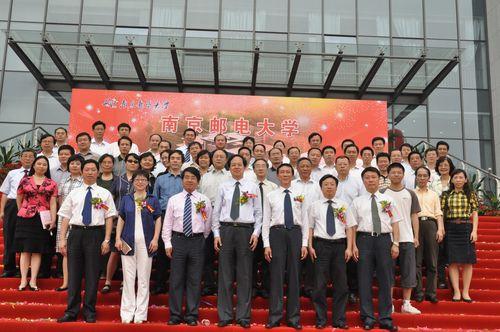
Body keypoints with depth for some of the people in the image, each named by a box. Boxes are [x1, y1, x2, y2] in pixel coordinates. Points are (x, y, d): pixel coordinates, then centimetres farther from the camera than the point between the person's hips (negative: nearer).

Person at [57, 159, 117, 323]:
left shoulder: (104, 193, 6)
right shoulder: (74, 193, 12)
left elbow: (109, 218, 1)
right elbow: (66, 217, 9)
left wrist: (106, 240, -7)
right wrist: (62, 239, 2)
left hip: (95, 233, -2)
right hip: (76, 233, 2)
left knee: (92, 273, 3)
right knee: (74, 273, 5)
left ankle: (89, 312, 14)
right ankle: (72, 311, 15)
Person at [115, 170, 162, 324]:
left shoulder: (153, 200, 7)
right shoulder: (126, 199, 11)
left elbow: (158, 220, 5)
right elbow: (121, 219, 10)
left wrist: (155, 239, -5)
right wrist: (118, 238, 1)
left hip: (146, 243, -1)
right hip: (128, 242, 1)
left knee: (143, 279, 2)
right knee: (128, 278, 3)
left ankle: (140, 314, 8)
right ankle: (127, 313, 9)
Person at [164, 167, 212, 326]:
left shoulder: (204, 200, 4)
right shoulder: (173, 199, 5)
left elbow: (208, 223, 11)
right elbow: (167, 223, 4)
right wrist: (168, 243, -1)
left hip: (197, 241, 0)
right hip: (178, 240, 0)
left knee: (195, 280, 4)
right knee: (176, 279, 3)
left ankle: (192, 315, 13)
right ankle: (175, 315, 13)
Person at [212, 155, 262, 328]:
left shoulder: (253, 187, 6)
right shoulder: (223, 187, 8)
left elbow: (258, 212, 6)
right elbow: (216, 211, 8)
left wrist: (256, 233, -3)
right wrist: (216, 234, 0)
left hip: (246, 231, -1)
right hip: (226, 230, 1)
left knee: (245, 275, 2)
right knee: (225, 274, 3)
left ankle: (243, 316, 11)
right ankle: (225, 316, 12)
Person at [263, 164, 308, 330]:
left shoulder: (299, 196, 11)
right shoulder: (270, 196, 8)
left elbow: (305, 221, 9)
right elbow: (265, 221, 5)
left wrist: (304, 244, 1)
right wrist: (266, 244, -4)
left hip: (295, 233, 1)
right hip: (277, 233, -1)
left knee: (294, 275, 4)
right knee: (277, 275, -2)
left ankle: (293, 317, 12)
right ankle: (275, 316, 6)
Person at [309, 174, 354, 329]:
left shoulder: (343, 205, 9)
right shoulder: (315, 205, 7)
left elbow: (349, 227, 7)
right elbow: (310, 227, 6)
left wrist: (349, 248, -2)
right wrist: (310, 246, -3)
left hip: (340, 245, 1)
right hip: (321, 244, -1)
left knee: (341, 283, 4)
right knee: (320, 283, 1)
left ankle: (339, 320, 14)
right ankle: (320, 319, 11)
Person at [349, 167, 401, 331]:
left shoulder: (388, 199, 10)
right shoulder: (357, 202, 7)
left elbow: (395, 223, 7)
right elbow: (352, 226, 4)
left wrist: (396, 243, -2)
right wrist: (353, 246, -4)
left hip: (384, 239, 1)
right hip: (364, 239, -1)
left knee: (385, 279, 4)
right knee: (365, 279, 2)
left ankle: (385, 318, 14)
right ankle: (367, 317, 13)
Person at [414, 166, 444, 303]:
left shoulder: (434, 195, 19)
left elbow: (438, 214, 13)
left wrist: (440, 229, -1)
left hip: (431, 224, 2)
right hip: (416, 224, -2)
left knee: (432, 261, 0)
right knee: (416, 260, -3)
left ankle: (431, 292, 5)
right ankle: (418, 292, 2)